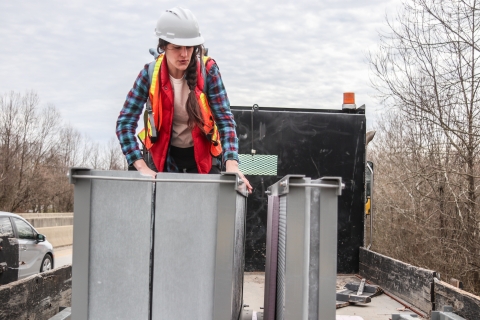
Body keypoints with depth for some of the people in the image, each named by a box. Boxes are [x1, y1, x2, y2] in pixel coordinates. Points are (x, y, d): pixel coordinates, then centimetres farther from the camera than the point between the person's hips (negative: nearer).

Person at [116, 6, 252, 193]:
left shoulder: (208, 70, -17)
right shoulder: (150, 74, -15)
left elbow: (225, 119, -20)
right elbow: (125, 122, -16)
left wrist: (231, 164, -35)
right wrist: (142, 167, -28)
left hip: (202, 157, 0)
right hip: (165, 157, 0)